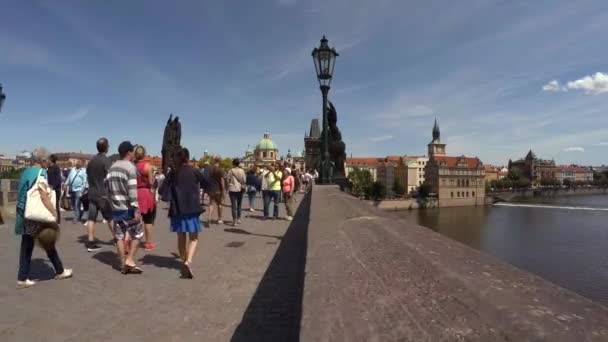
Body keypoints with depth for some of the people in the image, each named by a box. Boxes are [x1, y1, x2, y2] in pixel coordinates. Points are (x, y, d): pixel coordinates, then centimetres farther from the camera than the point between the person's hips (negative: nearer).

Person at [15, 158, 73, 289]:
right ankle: (60, 271, 21)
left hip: (23, 213, 7)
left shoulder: (26, 172, 10)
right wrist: (54, 214, -19)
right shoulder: (41, 173, -15)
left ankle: (22, 278, 11)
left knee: (27, 245, 10)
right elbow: (44, 196, -21)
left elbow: (24, 193, 15)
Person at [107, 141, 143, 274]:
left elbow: (109, 187, 14)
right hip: (128, 208, -7)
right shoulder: (130, 167, -12)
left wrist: (112, 202, 20)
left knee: (119, 235, 9)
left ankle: (123, 264, 13)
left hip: (116, 207, 7)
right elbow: (132, 190, -19)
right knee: (137, 233, 7)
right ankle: (130, 260, 1)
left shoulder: (112, 167, 11)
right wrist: (136, 209, -20)